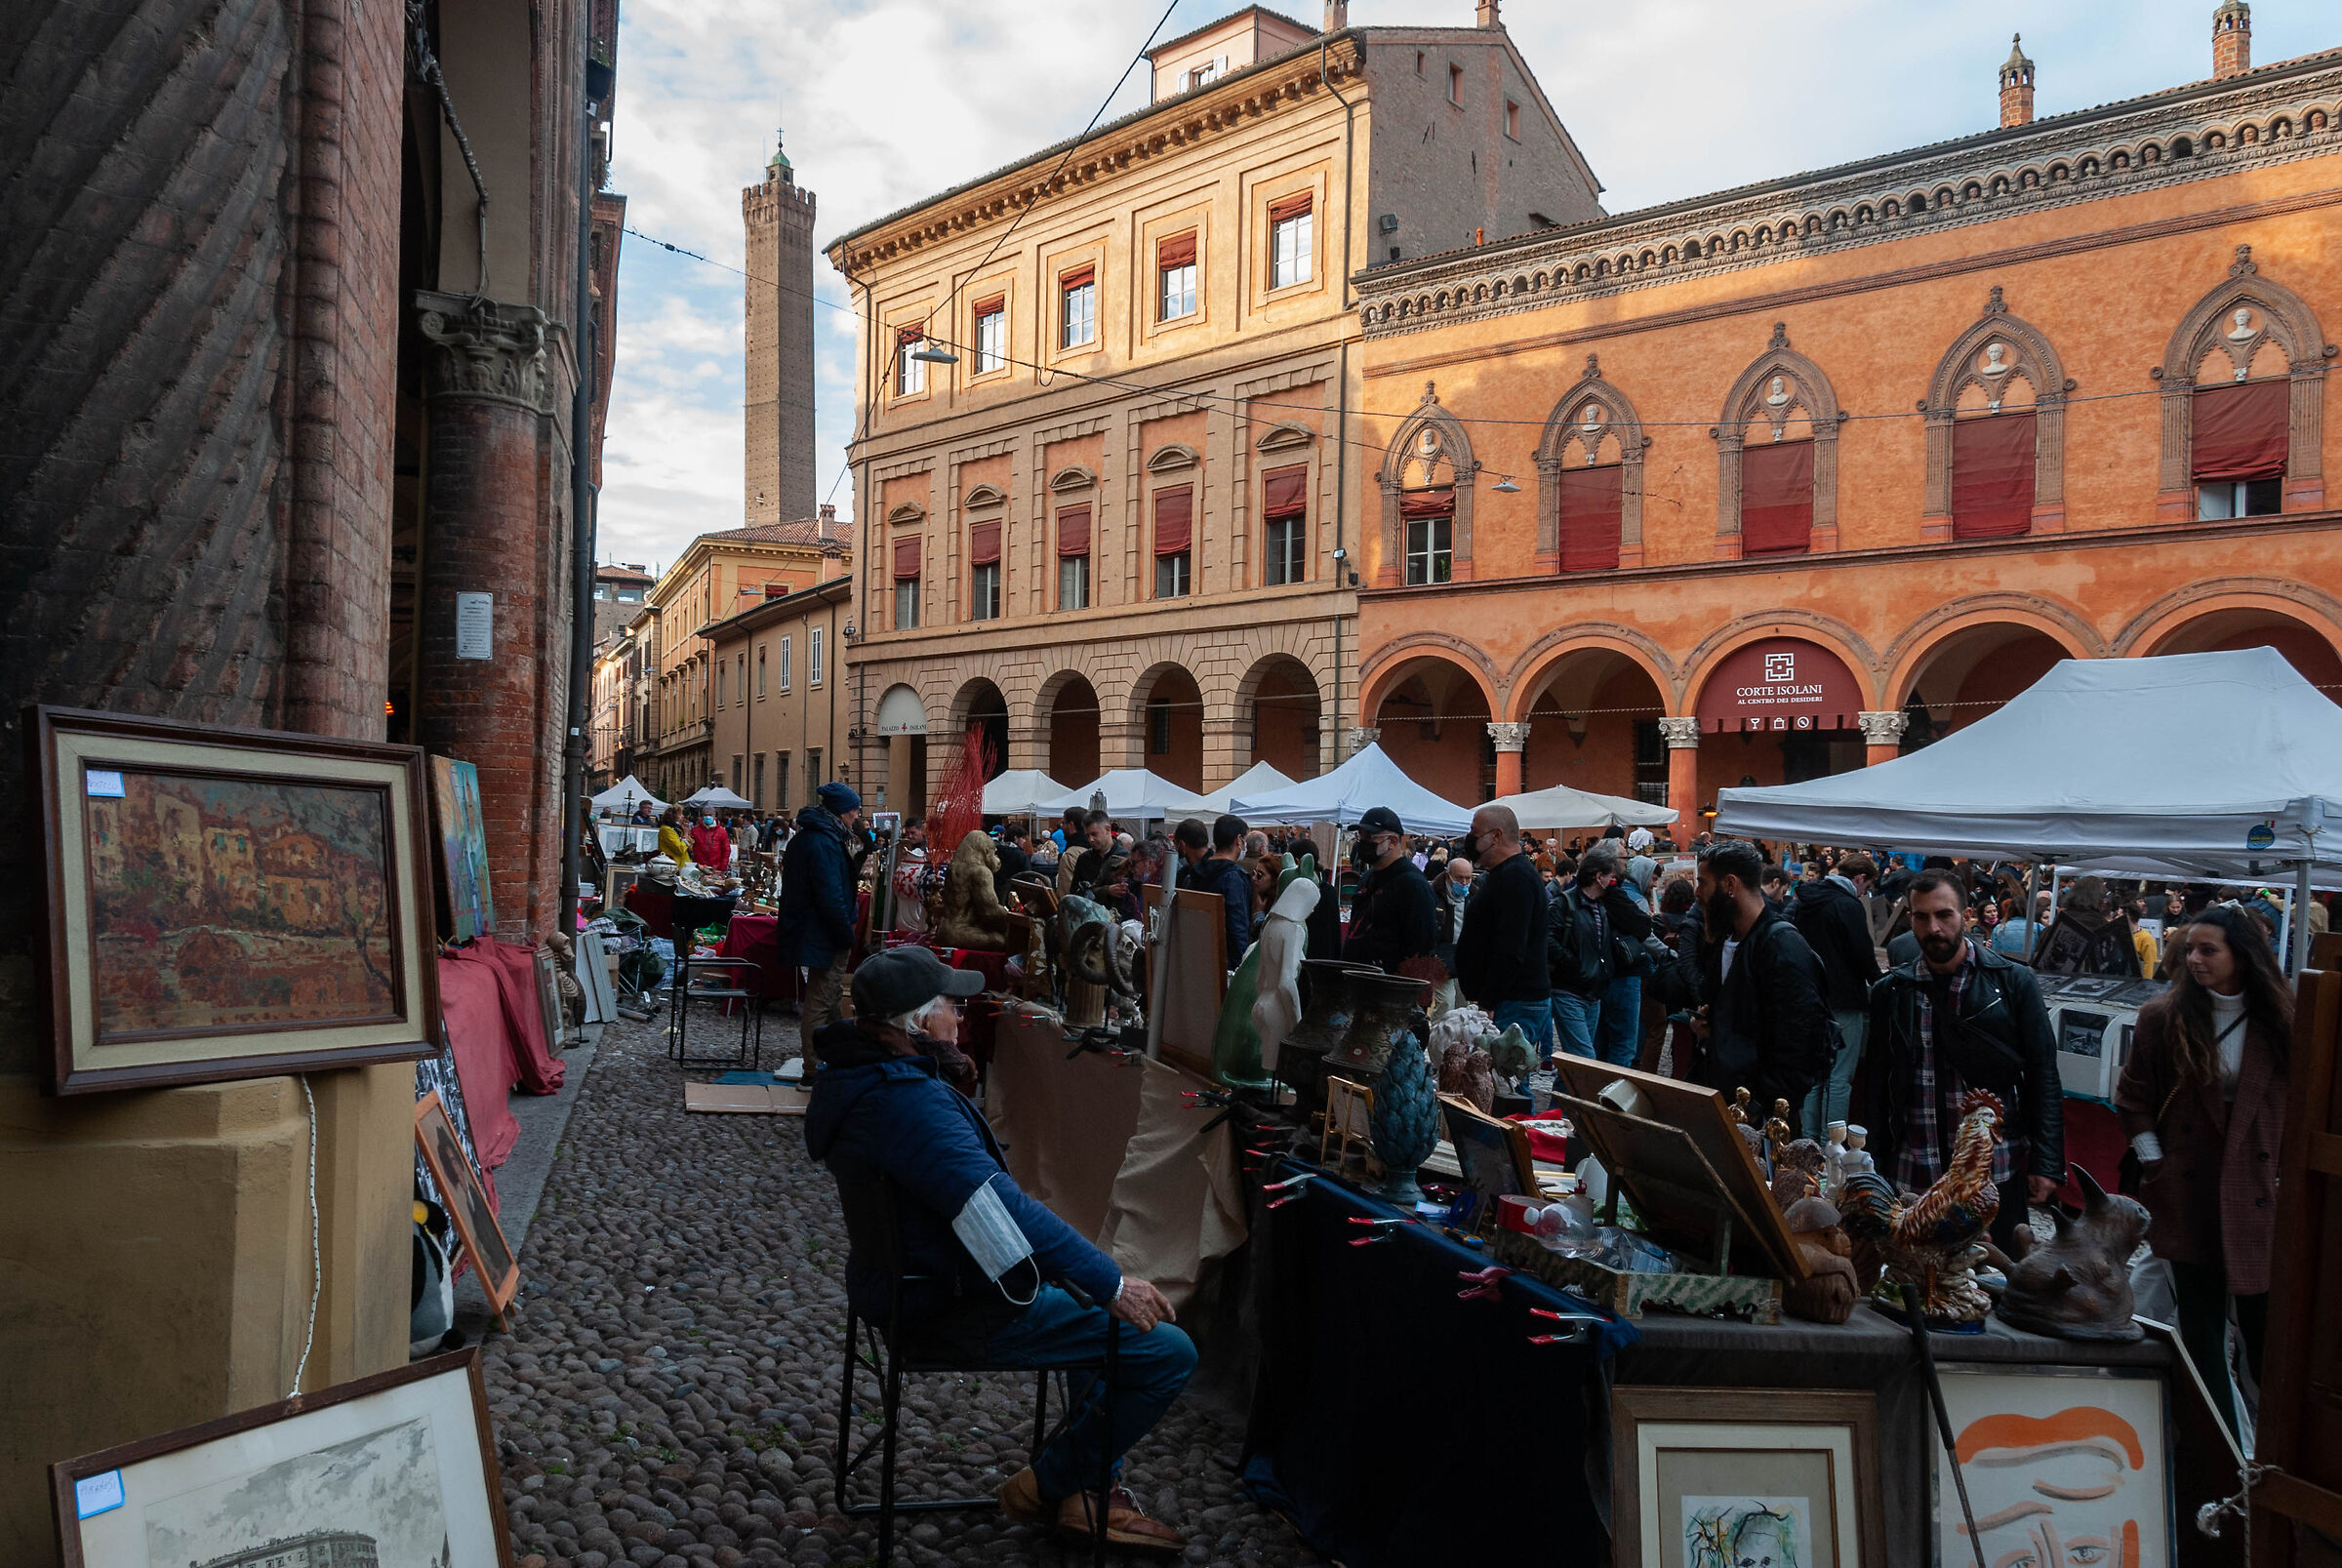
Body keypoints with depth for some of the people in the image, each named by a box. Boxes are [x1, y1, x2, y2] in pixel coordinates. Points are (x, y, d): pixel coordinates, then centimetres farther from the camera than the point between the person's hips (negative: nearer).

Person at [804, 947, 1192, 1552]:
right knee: (1168, 1351, -12)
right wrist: (1112, 1283, -27)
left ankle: (1090, 1493, 26)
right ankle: (1045, 1488, 6)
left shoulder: (853, 1075, 5)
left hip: (912, 1288, 11)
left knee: (1098, 1293, 26)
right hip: (958, 1314, -11)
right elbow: (1000, 1207, -33)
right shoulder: (910, 1102, -29)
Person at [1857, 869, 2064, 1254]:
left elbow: (2042, 1076, 0)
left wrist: (2046, 1163, -5)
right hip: (1912, 1176, 1)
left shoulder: (2013, 982, -1)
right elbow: (1873, 1088, 7)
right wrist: (1873, 1170, 4)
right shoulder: (1890, 992, 3)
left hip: (1996, 1174, -1)